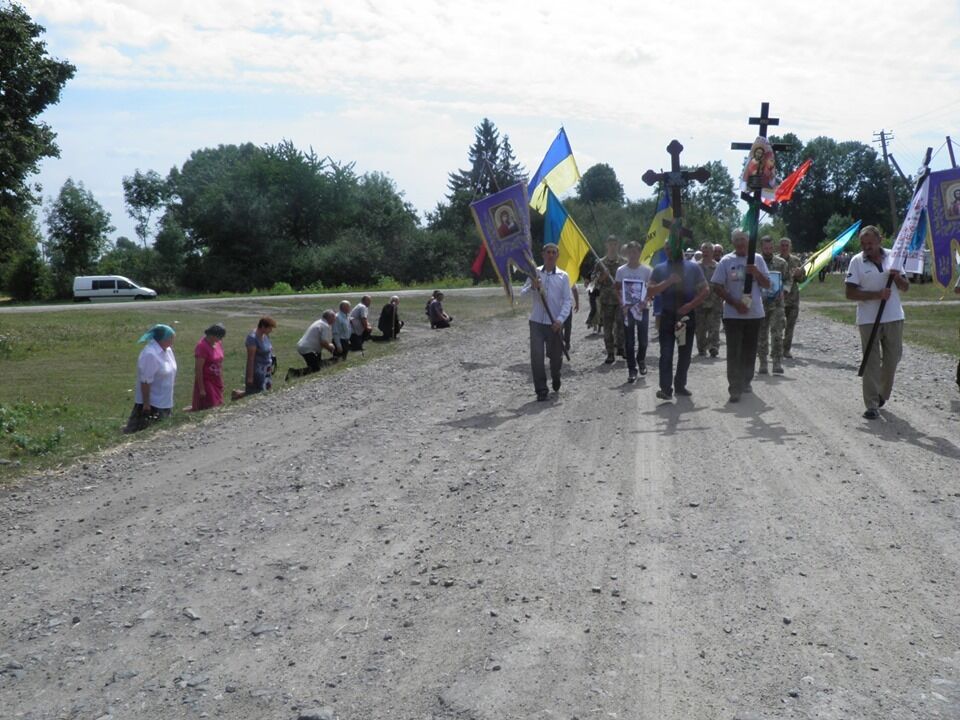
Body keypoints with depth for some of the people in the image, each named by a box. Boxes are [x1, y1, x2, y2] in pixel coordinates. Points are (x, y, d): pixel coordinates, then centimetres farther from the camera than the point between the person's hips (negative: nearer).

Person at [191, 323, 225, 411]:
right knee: (209, 408, -7)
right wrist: (201, 389, -19)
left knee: (218, 407, 9)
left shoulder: (218, 343, 3)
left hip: (216, 382, 8)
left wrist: (222, 382, 14)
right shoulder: (202, 346, -20)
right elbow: (198, 369, -19)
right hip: (206, 382, -7)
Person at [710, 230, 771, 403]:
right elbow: (717, 287, -3)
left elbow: (767, 285, 6)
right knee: (734, 352, -5)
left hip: (755, 313, 3)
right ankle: (735, 389, -4)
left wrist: (756, 273, -14)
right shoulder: (726, 261, -2)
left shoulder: (757, 259, 5)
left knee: (750, 351, 12)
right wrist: (735, 304, -13)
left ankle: (746, 382, 27)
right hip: (733, 315, -3)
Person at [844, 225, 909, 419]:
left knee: (892, 359, 11)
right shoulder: (856, 261, -4)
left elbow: (906, 287, 10)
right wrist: (877, 295, -20)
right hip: (868, 320, -3)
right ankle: (872, 405, -4)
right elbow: (850, 293, -9)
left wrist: (897, 277, -12)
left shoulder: (892, 257, 5)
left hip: (894, 318, 3)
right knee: (871, 363, -4)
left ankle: (882, 395, 32)